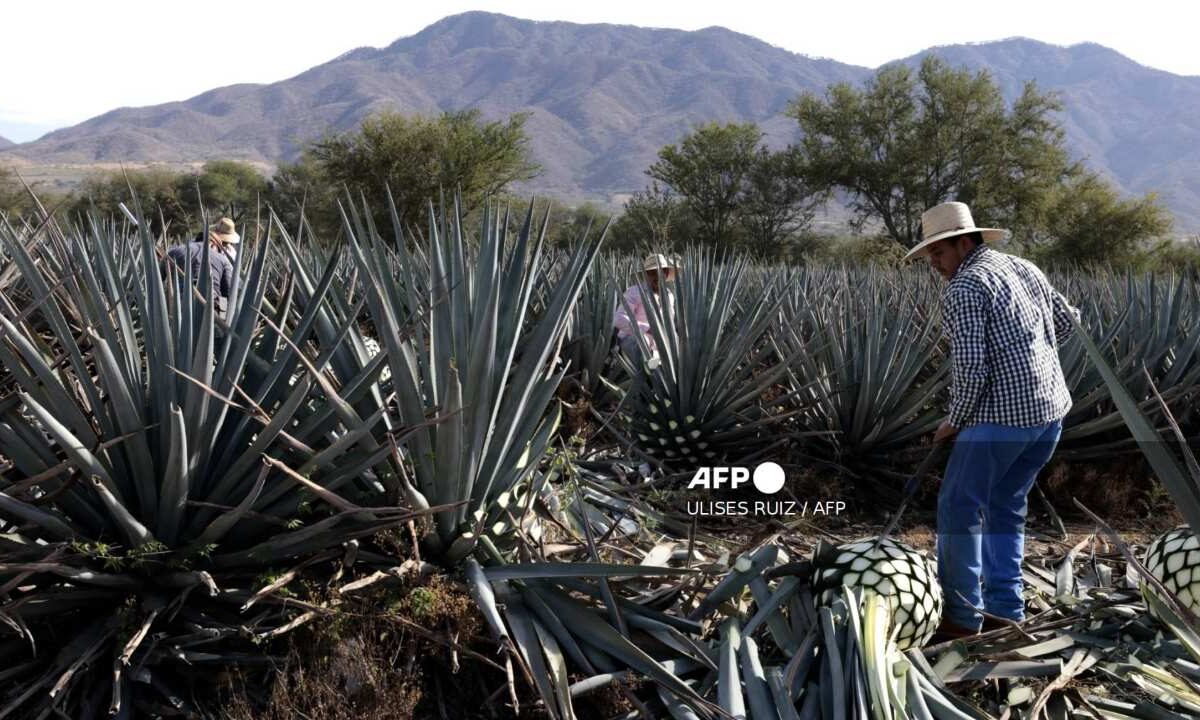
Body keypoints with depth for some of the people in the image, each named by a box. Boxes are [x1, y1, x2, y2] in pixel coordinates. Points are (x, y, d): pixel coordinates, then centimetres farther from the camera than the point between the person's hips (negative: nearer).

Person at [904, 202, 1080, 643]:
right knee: (1005, 506, 18)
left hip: (1003, 414, -9)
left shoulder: (964, 287, -12)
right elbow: (1066, 320, 27)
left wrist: (954, 421, -5)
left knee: (959, 507, 2)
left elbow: (971, 366, -18)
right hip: (1051, 408, 9)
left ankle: (962, 615, 5)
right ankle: (1005, 609, 20)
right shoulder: (1024, 267, 14)